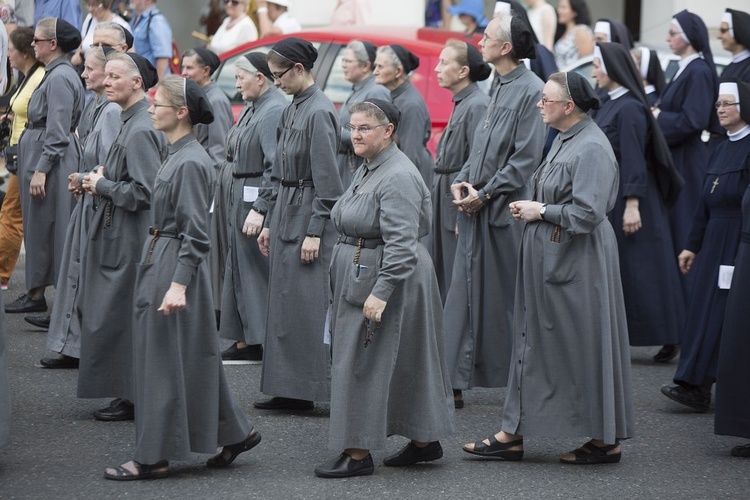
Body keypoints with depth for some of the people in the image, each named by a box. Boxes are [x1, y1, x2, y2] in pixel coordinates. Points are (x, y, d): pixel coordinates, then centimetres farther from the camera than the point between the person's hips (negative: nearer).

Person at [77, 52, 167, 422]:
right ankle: (128, 393, 21)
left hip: (130, 239, -10)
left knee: (118, 318, -3)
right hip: (119, 236, 10)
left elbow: (144, 192, -25)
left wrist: (102, 186, -13)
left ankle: (132, 398, 5)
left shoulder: (141, 130, -20)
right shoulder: (131, 123, 11)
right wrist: (102, 180, 8)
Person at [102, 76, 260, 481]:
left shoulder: (190, 162, -18)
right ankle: (235, 432, 25)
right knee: (191, 355, 15)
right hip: (159, 260, 10)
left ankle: (154, 457, 5)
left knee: (164, 357, -3)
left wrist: (179, 284, -26)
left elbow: (195, 232, -21)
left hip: (175, 263, -10)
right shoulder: (177, 155, 10)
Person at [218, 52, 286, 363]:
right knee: (240, 268, 13)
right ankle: (245, 341, 18)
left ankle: (265, 340, 0)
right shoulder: (252, 108, 13)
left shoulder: (274, 110, -17)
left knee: (258, 270, -6)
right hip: (241, 197, 10)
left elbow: (276, 165, -23)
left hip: (259, 199, -10)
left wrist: (260, 209, -25)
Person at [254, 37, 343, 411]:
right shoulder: (292, 110, 13)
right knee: (283, 303, 10)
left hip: (308, 217, -10)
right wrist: (269, 223, 18)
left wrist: (315, 232, -19)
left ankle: (309, 388, -3)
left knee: (305, 305, -7)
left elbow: (327, 180, -17)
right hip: (285, 213, 10)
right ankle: (289, 389, 15)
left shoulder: (319, 112, -15)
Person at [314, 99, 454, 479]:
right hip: (359, 279, 10)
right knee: (407, 363, 15)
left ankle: (358, 453, 0)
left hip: (388, 280, -10)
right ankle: (425, 441, 23)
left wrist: (381, 292, -29)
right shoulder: (368, 169, 12)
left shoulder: (397, 177, -20)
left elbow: (401, 244, -26)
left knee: (364, 364, -6)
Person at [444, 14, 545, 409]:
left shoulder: (531, 90, -13)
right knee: (466, 294, 6)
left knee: (508, 296, 1)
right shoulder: (500, 87, 13)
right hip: (476, 209, 8)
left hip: (506, 211, -8)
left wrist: (485, 193, -15)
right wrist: (462, 181, 3)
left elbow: (526, 158, -17)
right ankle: (454, 382, 8)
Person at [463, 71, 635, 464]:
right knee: (534, 342, 10)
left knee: (585, 346, -1)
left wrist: (541, 212, -14)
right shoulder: (563, 140, 11)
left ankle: (606, 440, 10)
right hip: (549, 256, 10)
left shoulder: (591, 148, -19)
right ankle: (513, 435, 15)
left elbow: (587, 213, -25)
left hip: (578, 262, -10)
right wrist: (529, 208, 5)